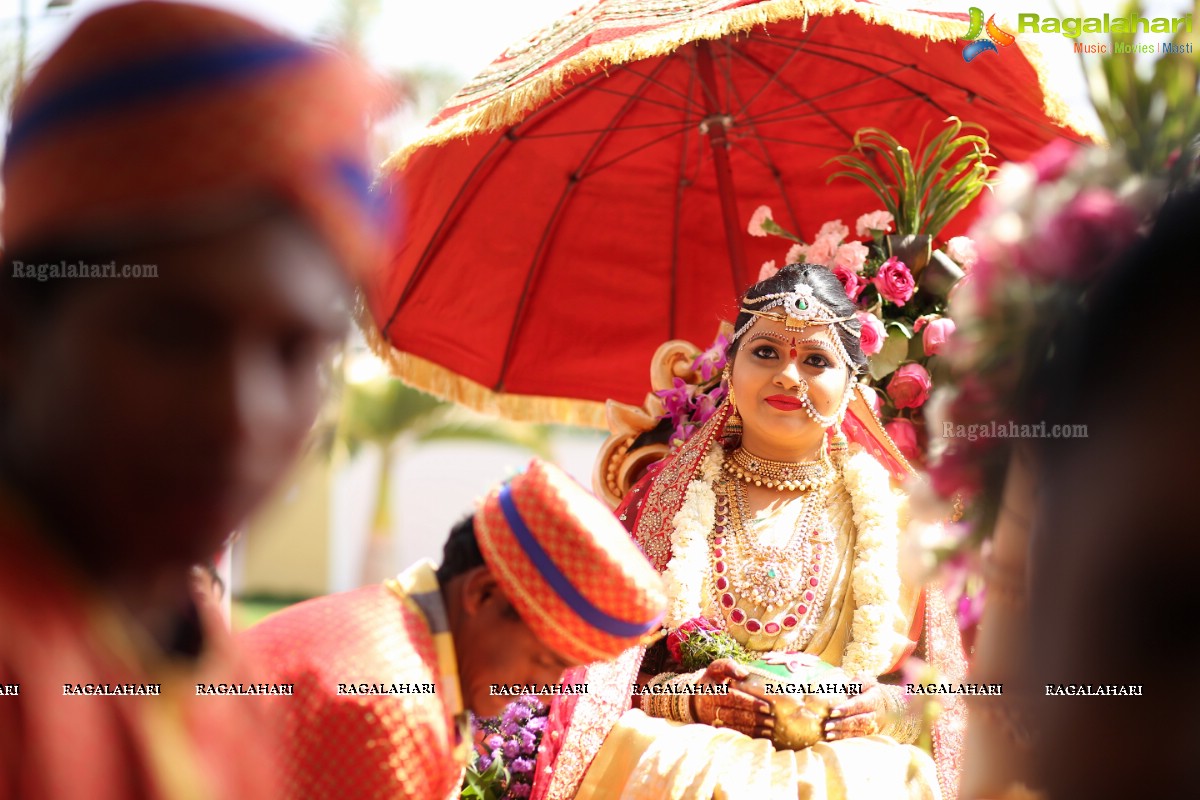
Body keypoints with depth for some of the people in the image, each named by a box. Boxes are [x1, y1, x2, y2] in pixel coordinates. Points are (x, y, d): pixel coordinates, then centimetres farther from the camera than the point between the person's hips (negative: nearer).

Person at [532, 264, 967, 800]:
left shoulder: (894, 513, 15)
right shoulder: (667, 498, 16)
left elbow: (948, 691, 12)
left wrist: (891, 709, -10)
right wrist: (687, 699, -10)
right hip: (692, 750, 0)